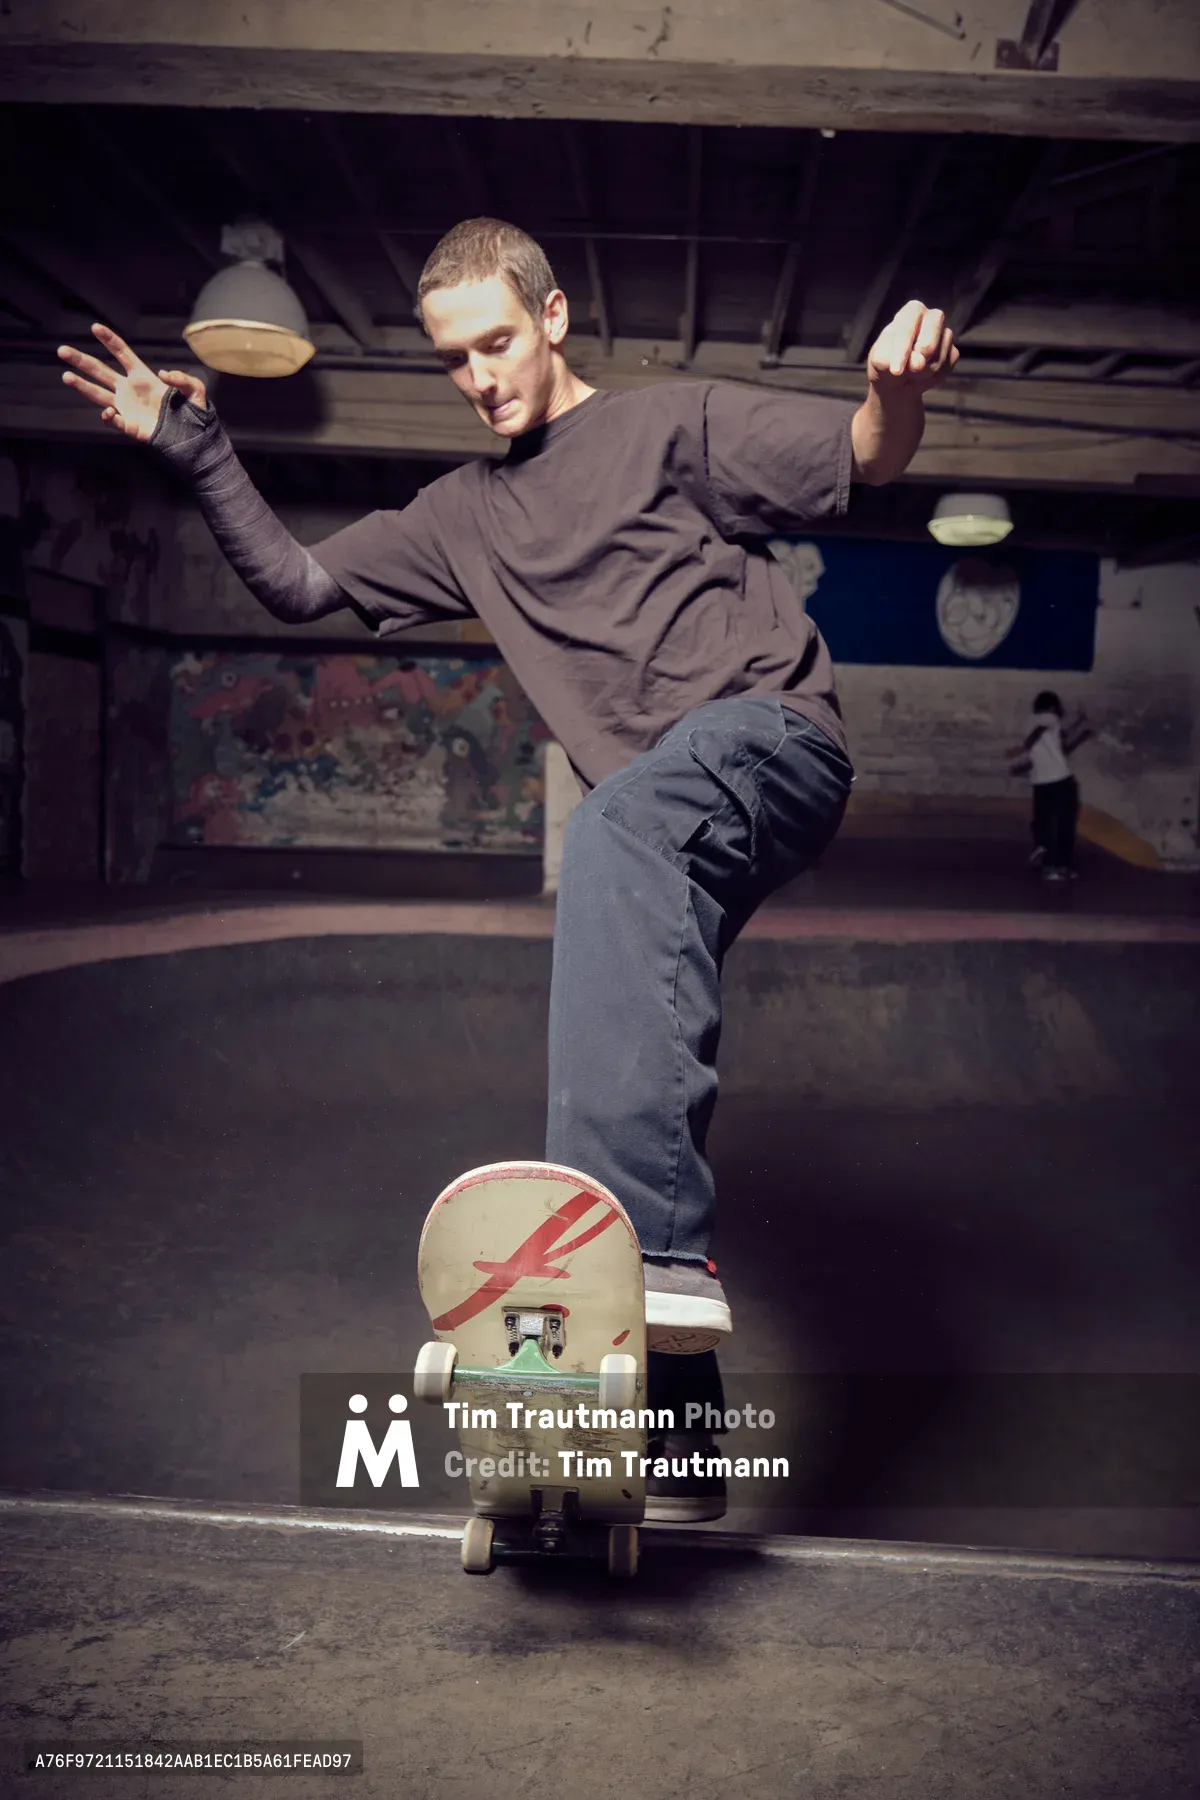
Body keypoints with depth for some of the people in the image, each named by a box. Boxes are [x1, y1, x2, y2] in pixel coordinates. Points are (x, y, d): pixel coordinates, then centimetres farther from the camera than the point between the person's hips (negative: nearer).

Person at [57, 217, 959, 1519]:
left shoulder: (671, 425, 9)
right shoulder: (466, 519, 25)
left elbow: (869, 457, -1)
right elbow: (295, 584, 25)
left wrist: (898, 387, -25)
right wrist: (201, 460, 11)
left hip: (777, 742, -6)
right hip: (659, 842, 6)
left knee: (618, 821, -38)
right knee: (620, 1072, 0)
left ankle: (643, 1250, -48)